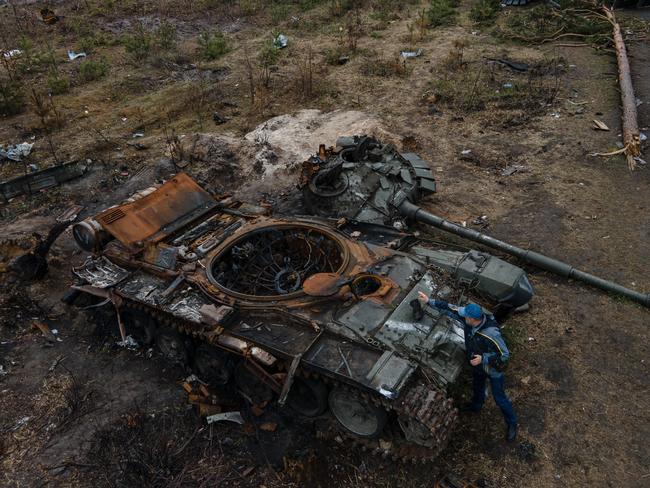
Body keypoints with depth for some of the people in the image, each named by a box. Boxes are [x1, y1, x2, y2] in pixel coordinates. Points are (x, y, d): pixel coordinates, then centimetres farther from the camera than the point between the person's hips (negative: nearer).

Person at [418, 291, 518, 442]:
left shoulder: (491, 334, -43)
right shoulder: (469, 318, -25)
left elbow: (504, 355, -32)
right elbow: (450, 308, -16)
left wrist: (483, 358, -38)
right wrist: (429, 301, -19)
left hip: (493, 369, -7)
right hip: (477, 365, 7)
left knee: (500, 398, 12)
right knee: (477, 387, 33)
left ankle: (511, 424, 37)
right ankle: (476, 405, 63)